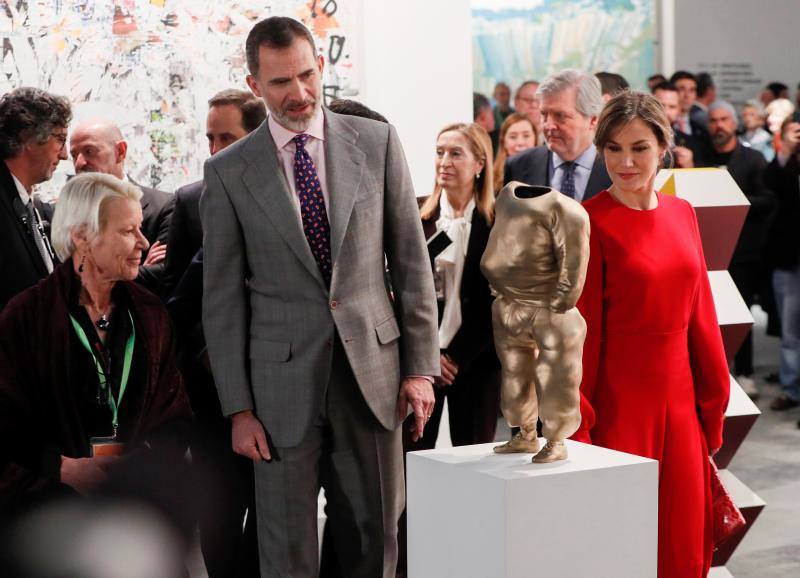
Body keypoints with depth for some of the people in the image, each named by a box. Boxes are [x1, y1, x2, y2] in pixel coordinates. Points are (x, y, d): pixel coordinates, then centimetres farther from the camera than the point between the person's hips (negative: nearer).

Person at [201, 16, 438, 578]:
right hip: (283, 380, -1)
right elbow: (222, 299, 1)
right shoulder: (228, 172, 0)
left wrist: (421, 365, 1)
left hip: (372, 369, 1)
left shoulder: (376, 142, 3)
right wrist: (238, 408, -3)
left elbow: (411, 260, 5)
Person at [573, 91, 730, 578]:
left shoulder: (682, 214, 8)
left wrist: (712, 403, 11)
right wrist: (579, 424, -11)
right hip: (618, 405, -5)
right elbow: (578, 330, -10)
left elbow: (700, 314, 12)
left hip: (679, 404, 5)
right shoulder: (590, 223, -9)